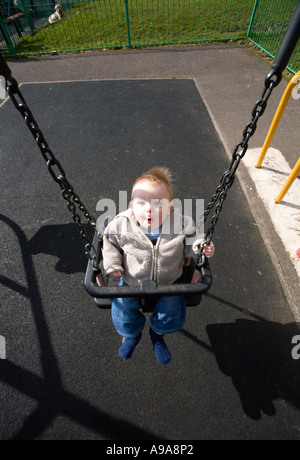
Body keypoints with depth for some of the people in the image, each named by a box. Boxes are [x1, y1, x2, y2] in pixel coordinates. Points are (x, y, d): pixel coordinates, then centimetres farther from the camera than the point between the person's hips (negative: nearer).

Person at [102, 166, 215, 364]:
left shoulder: (182, 225, -22)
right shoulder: (121, 226, -22)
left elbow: (187, 246, -3)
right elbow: (110, 243, -3)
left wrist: (200, 248, -23)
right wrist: (112, 265, -13)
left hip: (168, 281, 1)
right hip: (132, 282, 0)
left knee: (173, 316, 0)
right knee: (122, 316, 0)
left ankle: (157, 334, 37)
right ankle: (132, 334, 38)